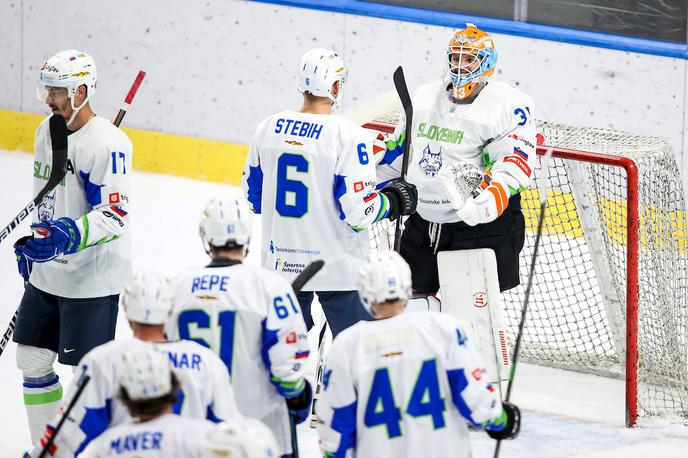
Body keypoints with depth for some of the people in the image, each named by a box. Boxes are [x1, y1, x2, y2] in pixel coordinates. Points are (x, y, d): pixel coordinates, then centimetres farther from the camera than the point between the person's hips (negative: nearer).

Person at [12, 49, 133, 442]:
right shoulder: (48, 132, 7)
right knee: (32, 360, 14)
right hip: (48, 273, 9)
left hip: (92, 277, -9)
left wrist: (69, 236, -38)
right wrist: (31, 245, 25)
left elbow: (114, 214, -25)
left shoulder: (107, 143, -21)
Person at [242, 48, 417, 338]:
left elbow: (253, 196, 10)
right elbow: (358, 211, -19)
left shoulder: (269, 128, -1)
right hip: (336, 268, -5)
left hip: (280, 263, 5)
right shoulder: (348, 136, -18)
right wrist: (395, 202, 0)